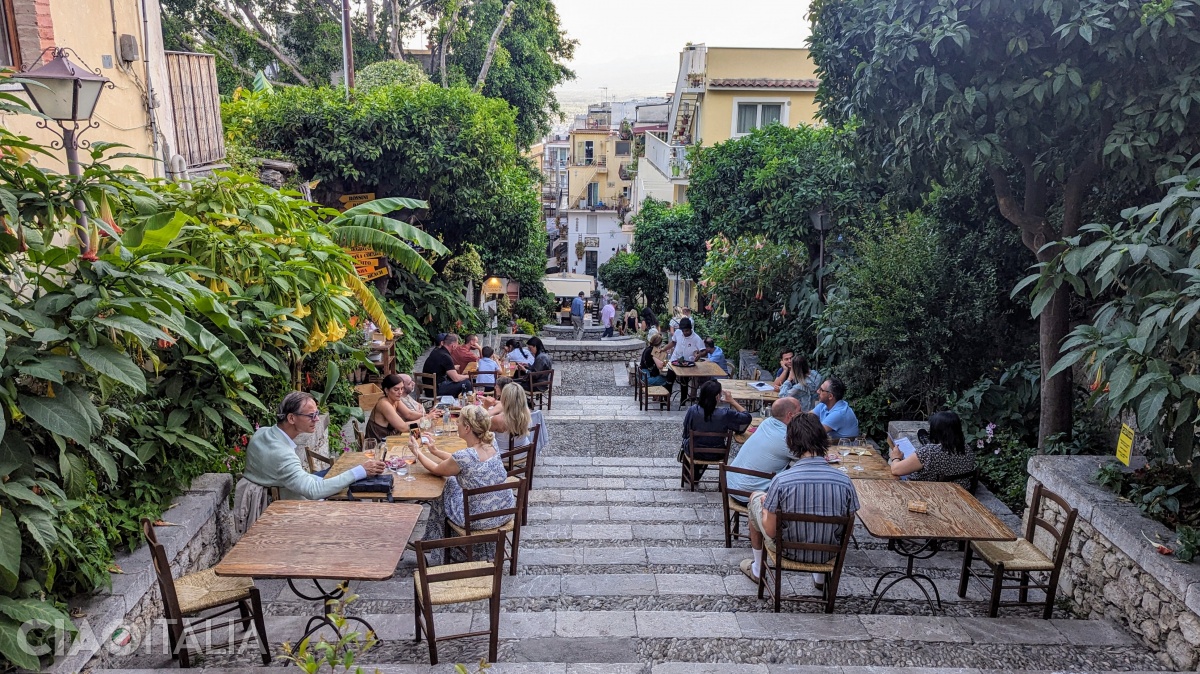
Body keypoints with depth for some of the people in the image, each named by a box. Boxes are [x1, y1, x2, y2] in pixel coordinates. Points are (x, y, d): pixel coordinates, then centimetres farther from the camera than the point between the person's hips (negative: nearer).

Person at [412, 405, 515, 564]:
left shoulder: (464, 456, -25)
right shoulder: (491, 445, -5)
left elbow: (437, 470, -3)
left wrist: (417, 452, 12)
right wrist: (435, 451, 22)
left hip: (481, 520, -6)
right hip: (506, 511, 6)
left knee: (440, 493, 20)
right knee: (454, 482, 27)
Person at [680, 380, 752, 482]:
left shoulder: (692, 410, -24)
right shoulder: (725, 414, -27)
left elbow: (686, 433, -9)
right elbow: (747, 417, -12)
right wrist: (732, 401, -8)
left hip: (694, 453, 0)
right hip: (715, 456, 0)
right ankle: (696, 475, 56)